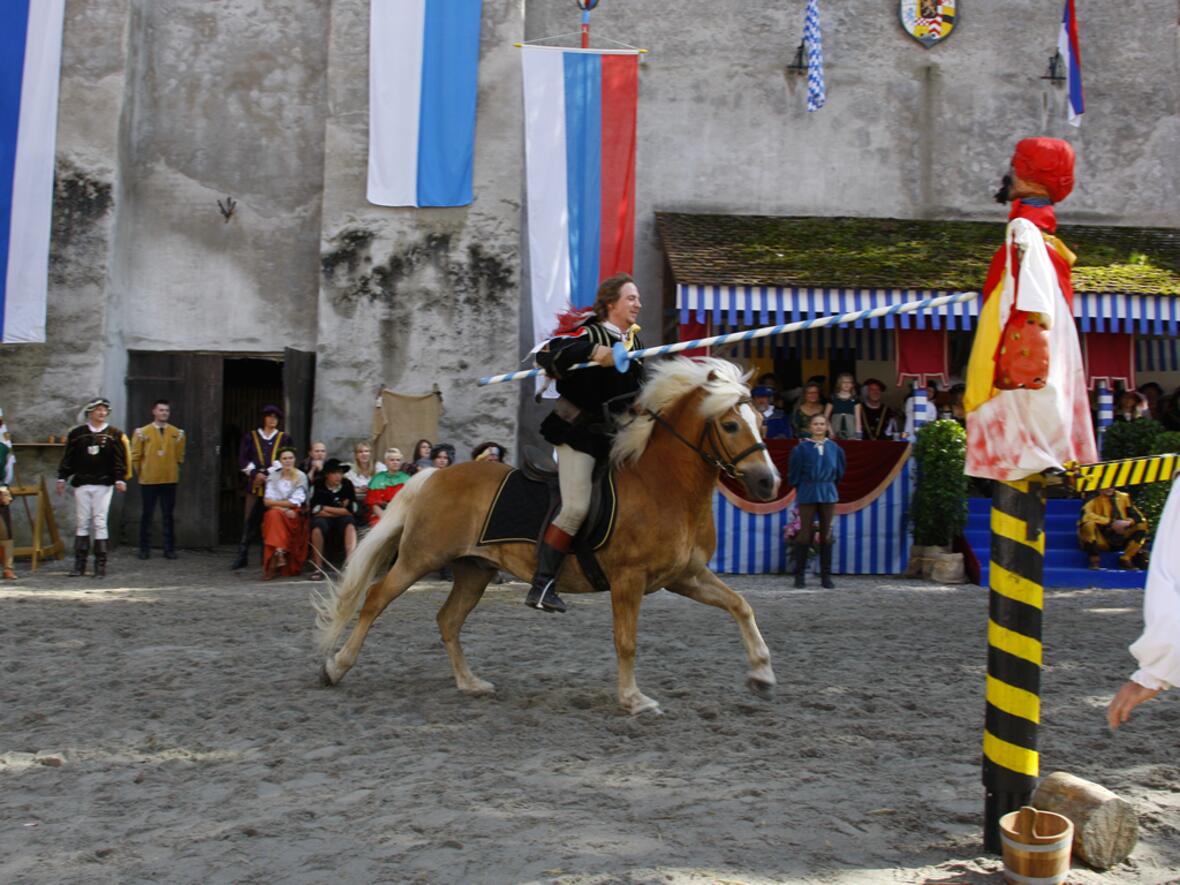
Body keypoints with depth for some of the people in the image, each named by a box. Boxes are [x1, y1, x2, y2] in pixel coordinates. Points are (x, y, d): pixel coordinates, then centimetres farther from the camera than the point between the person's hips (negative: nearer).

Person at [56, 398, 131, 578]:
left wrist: (120, 479, -9)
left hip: (104, 484, -1)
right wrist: (62, 478, 5)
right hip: (81, 484, 2)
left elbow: (119, 459, 0)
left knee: (100, 523, -2)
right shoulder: (77, 433, 7)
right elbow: (68, 458, 9)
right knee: (82, 522, 4)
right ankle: (79, 563, 8)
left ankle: (100, 564, 2)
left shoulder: (114, 434, 3)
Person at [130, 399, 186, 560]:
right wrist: (141, 473, 3)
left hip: (170, 480, 1)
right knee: (147, 515, 5)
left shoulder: (177, 433, 5)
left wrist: (174, 471, 8)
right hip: (148, 480, -1)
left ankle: (169, 549, 10)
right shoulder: (142, 432, 0)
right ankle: (144, 549, 11)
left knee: (168, 516, 5)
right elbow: (135, 456, 4)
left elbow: (180, 456, 12)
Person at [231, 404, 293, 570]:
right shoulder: (250, 437, 10)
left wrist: (271, 475, -9)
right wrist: (255, 473, -10)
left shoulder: (284, 439, 9)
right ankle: (241, 557, 3)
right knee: (250, 520, -2)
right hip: (255, 485, 0)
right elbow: (242, 459, 5)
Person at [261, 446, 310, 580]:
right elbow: (267, 501, 0)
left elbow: (296, 502, -4)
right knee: (274, 514, -32)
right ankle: (279, 552, -37)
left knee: (275, 514, -32)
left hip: (294, 515, -2)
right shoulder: (273, 475, 9)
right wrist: (284, 508, -14)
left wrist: (275, 502, -5)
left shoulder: (301, 476, 3)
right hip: (275, 515, 2)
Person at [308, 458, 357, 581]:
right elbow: (316, 510, -11)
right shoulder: (318, 485, -4)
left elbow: (351, 510, -7)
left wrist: (326, 508, -5)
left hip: (342, 520, 1)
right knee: (318, 526, -33)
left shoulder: (347, 485, -1)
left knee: (350, 522, -31)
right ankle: (318, 568, -22)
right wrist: (340, 510, -7)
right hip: (324, 519, -1)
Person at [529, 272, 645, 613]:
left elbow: (635, 388, 26)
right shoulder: (590, 334, -12)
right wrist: (593, 352, -37)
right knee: (576, 507, -16)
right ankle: (541, 585, -11)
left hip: (613, 433, 9)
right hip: (578, 429, -9)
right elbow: (546, 353, -29)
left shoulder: (633, 340, 14)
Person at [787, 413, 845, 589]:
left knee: (826, 535, 5)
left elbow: (839, 471, 14)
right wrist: (802, 488, 7)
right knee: (805, 534, 0)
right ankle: (799, 575, 8)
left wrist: (828, 485, 12)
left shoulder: (834, 447, 3)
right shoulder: (802, 448, -5)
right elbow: (794, 473, 2)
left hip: (828, 494, 3)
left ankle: (826, 576, 12)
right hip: (807, 494, -2)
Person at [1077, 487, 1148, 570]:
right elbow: (1085, 515, -26)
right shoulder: (1094, 499, -8)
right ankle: (1094, 560, -20)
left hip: (1121, 538, 5)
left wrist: (1128, 522, -17)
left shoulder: (1123, 497, 8)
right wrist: (1111, 522, -28)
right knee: (1089, 524, -31)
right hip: (1101, 540, -4)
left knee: (1142, 526, -11)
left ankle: (1125, 559, -10)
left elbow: (1138, 516, 6)